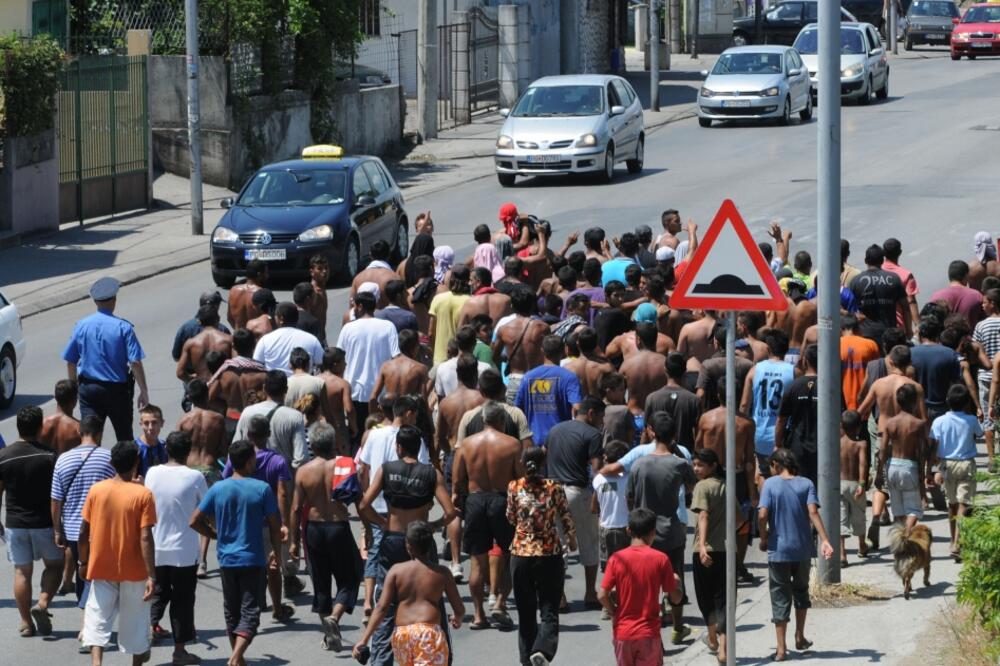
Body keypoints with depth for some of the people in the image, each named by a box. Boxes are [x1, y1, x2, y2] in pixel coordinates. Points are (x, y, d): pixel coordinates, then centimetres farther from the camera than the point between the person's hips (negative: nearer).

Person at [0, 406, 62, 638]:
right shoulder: (49, 457, -11)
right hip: (44, 523, -2)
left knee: (22, 571, 9)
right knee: (54, 565, 17)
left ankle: (26, 623, 11)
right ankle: (42, 604, -3)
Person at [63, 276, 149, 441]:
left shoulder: (81, 326, -1)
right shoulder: (123, 328, -10)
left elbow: (70, 362, 5)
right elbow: (135, 363, -15)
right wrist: (144, 392, -8)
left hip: (88, 389, 2)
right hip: (117, 389, -2)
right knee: (124, 436, 13)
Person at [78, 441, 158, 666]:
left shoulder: (96, 490, -4)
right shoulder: (143, 494, -12)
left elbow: (84, 532, 1)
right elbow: (145, 538, -17)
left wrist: (83, 562, 16)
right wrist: (152, 576, -15)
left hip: (101, 569, 2)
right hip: (134, 571, -2)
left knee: (97, 622, 3)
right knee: (135, 623, 13)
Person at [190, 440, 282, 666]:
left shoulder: (218, 489, -3)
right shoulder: (262, 489, -9)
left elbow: (195, 521, -2)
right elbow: (275, 526, -5)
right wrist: (276, 553, 11)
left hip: (227, 560, 3)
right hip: (253, 560, -3)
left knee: (231, 611, 17)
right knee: (250, 612, -2)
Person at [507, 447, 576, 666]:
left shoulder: (514, 487, -4)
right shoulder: (554, 488, -7)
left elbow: (511, 518, 7)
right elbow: (566, 519, 0)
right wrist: (572, 540, 18)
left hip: (521, 555, 2)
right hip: (550, 555, -2)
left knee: (526, 613, 13)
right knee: (549, 612, 1)